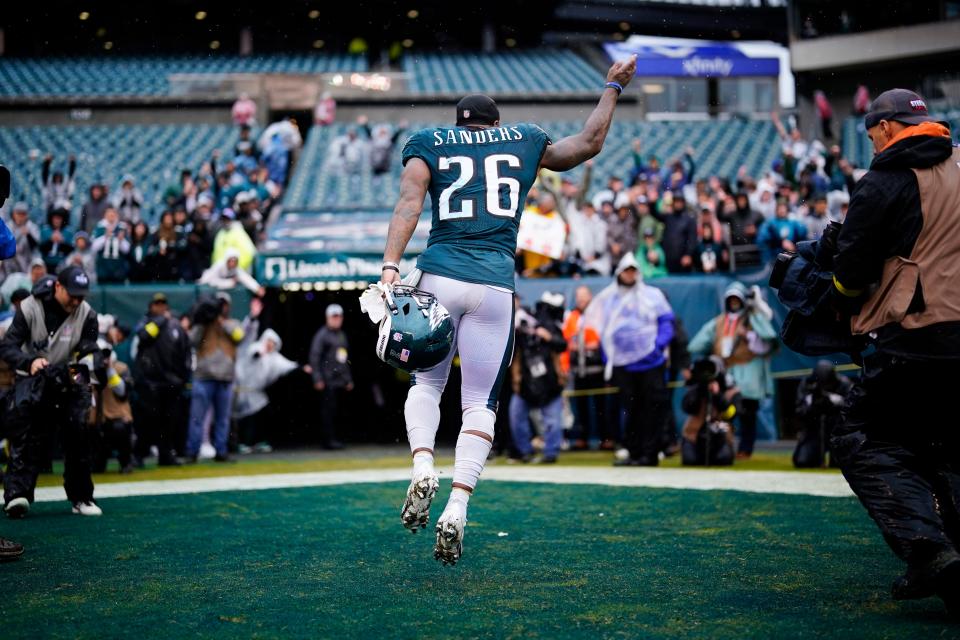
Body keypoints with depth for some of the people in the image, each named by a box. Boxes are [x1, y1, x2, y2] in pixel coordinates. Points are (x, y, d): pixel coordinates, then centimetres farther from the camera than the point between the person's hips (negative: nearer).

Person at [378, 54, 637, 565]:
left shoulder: (428, 143, 13)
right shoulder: (524, 141, 18)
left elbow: (409, 202, -4)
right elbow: (590, 142, 29)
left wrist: (390, 264, -14)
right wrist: (613, 86, 43)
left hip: (439, 276, 0)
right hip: (495, 284, 0)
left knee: (426, 383, 18)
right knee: (480, 404, 7)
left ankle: (423, 466, -9)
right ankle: (457, 508, -8)